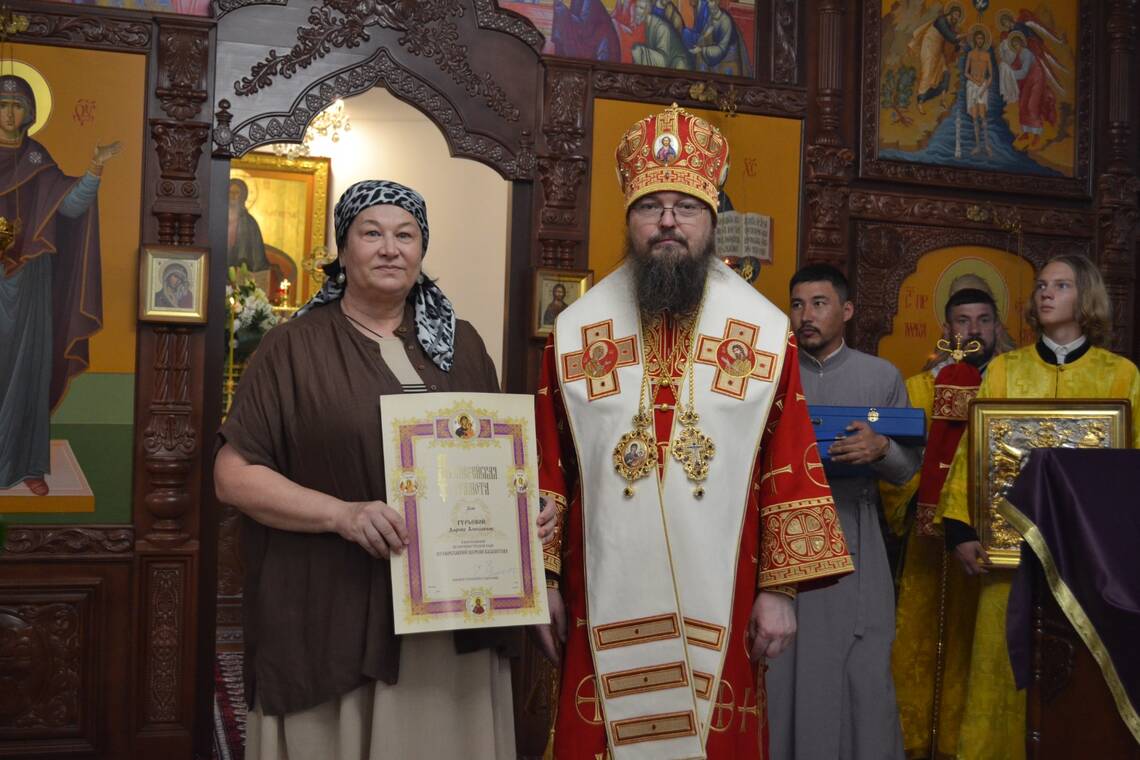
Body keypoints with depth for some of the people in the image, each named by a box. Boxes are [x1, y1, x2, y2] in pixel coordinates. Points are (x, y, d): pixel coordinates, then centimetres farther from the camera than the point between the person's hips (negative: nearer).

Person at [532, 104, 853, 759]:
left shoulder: (767, 332, 2)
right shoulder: (575, 330, 4)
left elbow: (791, 467, 0)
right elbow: (550, 469, 5)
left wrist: (780, 588, -4)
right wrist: (543, 580, 3)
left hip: (719, 601, 0)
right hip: (605, 601, 1)